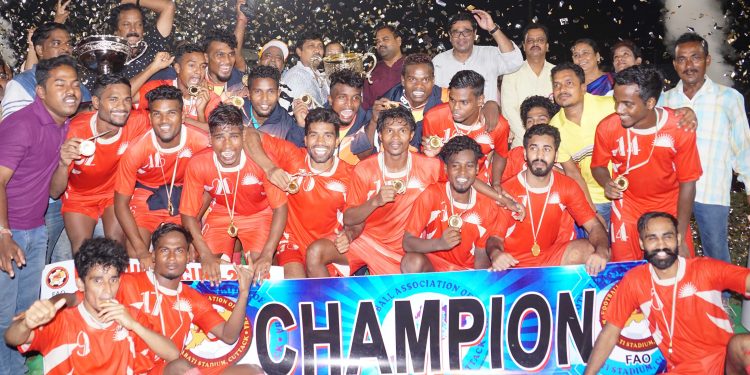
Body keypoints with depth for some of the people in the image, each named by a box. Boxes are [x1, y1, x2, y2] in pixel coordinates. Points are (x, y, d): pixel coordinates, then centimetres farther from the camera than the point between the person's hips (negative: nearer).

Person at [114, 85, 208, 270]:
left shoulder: (200, 143, -24)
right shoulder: (136, 151, -26)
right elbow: (121, 203, -16)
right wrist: (141, 250, -23)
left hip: (184, 195, 1)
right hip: (146, 196, -1)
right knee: (134, 257, -16)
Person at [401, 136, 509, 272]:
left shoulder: (487, 208, -5)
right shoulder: (432, 195, -11)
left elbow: (481, 257, 0)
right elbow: (407, 243, -14)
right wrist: (439, 243, -32)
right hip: (431, 265, -1)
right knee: (412, 262, -32)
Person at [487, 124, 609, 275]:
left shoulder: (567, 186, 0)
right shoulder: (507, 190, -10)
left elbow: (594, 226, -4)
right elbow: (495, 236, -6)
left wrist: (602, 251, -28)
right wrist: (495, 253, -32)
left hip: (552, 259, 4)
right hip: (513, 264, -4)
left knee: (590, 249, -22)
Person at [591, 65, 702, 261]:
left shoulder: (680, 129, -22)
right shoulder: (607, 127, -20)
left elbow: (687, 183, -12)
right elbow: (598, 166, 0)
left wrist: (681, 238, -12)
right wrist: (607, 183, -24)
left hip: (670, 205, 0)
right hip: (627, 205, 0)